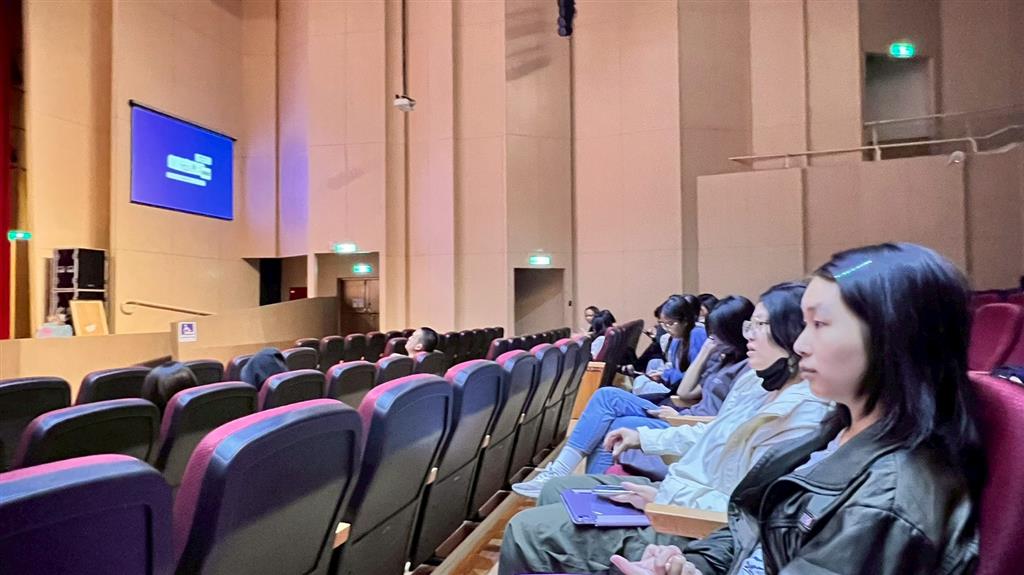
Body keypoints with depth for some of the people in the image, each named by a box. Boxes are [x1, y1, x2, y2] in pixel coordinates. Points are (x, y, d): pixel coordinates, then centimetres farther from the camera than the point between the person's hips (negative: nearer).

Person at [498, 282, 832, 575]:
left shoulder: (804, 414, -22)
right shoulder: (755, 382, 7)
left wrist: (665, 500, -23)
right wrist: (643, 438, 15)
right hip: (674, 493, 10)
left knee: (527, 530, -11)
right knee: (556, 491, 17)